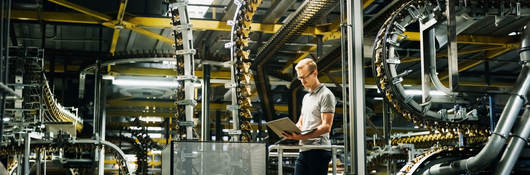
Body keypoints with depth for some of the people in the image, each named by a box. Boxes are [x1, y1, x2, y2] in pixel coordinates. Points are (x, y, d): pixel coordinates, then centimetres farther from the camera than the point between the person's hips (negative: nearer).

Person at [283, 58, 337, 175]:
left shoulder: (326, 95, -4)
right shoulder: (306, 97, 23)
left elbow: (326, 126, -13)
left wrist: (303, 136, -24)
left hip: (318, 150, -8)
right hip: (304, 150, 8)